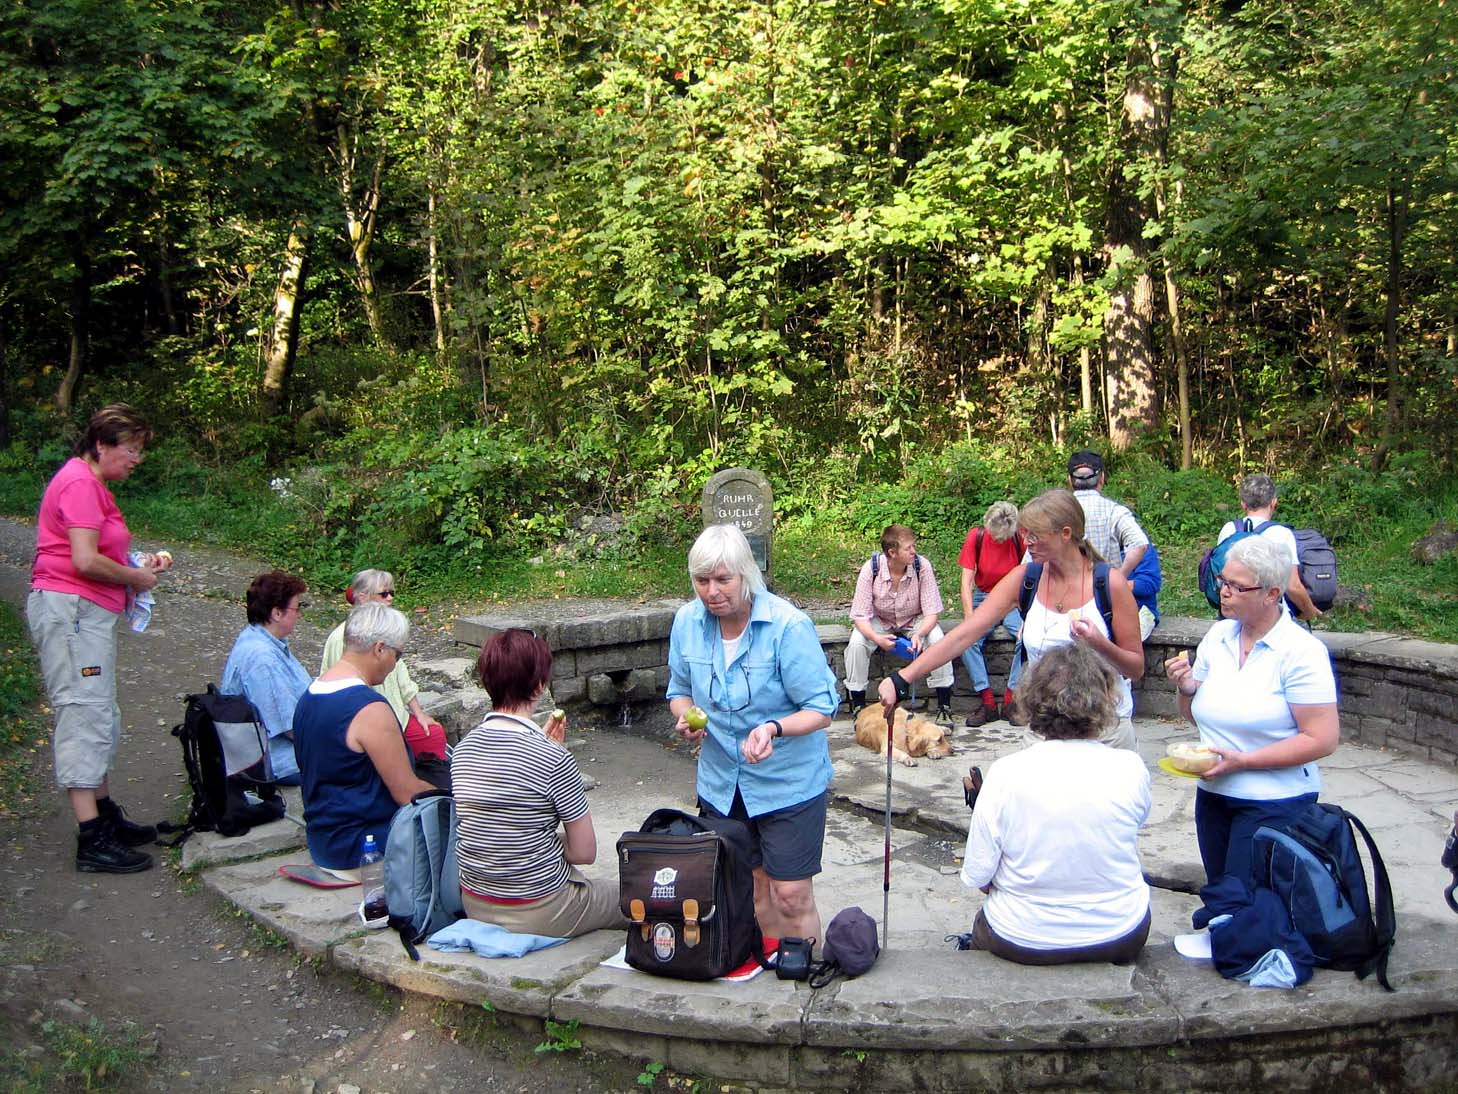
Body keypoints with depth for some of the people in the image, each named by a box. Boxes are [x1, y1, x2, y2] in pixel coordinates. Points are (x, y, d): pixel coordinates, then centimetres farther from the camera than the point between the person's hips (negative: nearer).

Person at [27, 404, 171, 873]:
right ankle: (92, 841, -10)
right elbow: (85, 561, -23)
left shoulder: (92, 484, 19)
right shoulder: (79, 483, -14)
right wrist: (136, 578, -9)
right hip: (69, 609, -11)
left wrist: (140, 563, 9)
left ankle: (106, 816, 26)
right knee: (84, 715, -11)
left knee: (100, 717, 16)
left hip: (87, 613, 11)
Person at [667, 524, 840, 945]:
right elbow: (680, 689, 10)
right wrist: (686, 715, -13)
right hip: (721, 782, 5)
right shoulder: (688, 621, -6)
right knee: (751, 886, 18)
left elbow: (821, 709, -17)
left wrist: (773, 728, -36)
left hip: (788, 782, -5)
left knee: (791, 895, -1)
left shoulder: (789, 626, -21)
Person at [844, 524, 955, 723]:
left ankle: (944, 707, -15)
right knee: (856, 642, -29)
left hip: (914, 621, 0)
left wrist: (919, 634, -39)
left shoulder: (922, 566, -23)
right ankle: (858, 706, -12)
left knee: (937, 639, -29)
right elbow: (860, 616, -20)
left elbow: (932, 612, -18)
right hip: (879, 622, 0)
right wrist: (877, 638, -40)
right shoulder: (871, 569, -24)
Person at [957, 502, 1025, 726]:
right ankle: (987, 701, -21)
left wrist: (1026, 616, -22)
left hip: (1014, 602, -1)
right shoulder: (976, 536, -9)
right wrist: (970, 619, -20)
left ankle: (1011, 697, -20)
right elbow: (966, 582, -9)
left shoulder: (1021, 539, -10)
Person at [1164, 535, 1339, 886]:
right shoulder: (1217, 636, 4)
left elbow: (1322, 739, -18)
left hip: (1273, 803, -6)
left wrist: (1242, 761, -20)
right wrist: (1187, 689, -8)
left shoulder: (1301, 651, -14)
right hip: (1213, 793, 6)